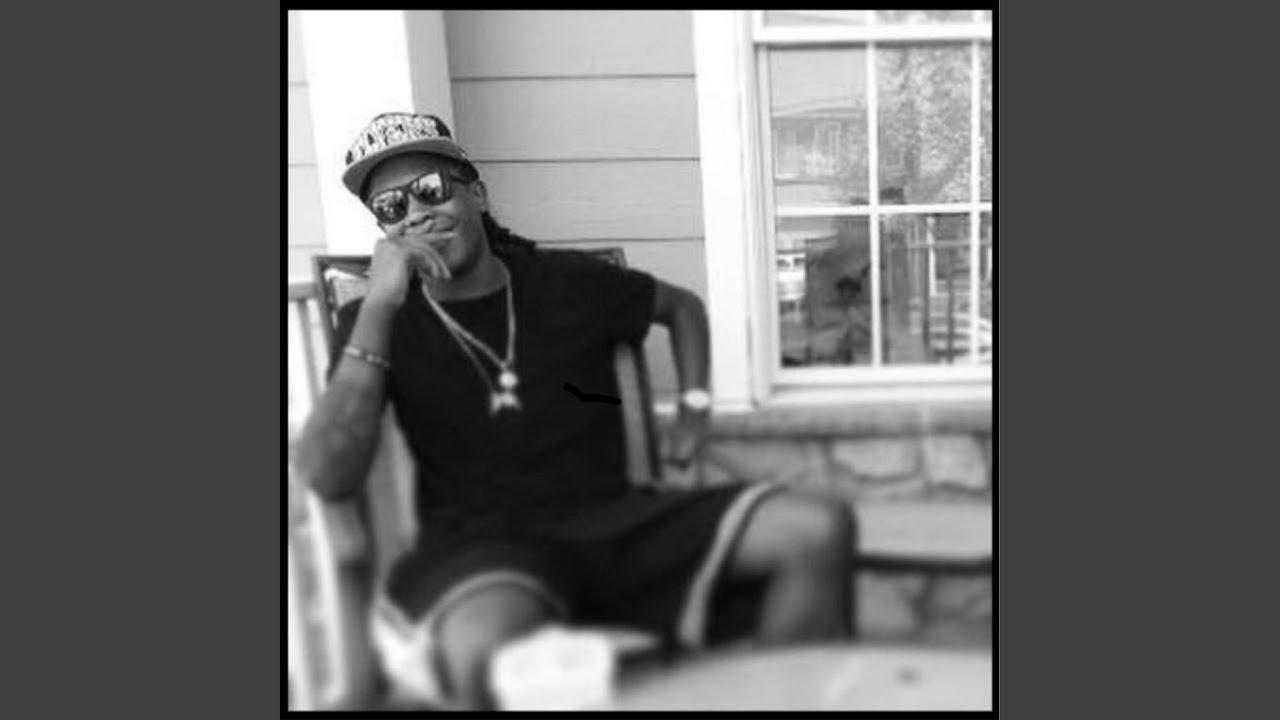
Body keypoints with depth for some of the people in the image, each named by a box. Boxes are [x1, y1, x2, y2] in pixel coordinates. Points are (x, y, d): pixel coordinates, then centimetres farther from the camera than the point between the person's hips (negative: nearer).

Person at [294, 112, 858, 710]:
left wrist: (694, 406, 14)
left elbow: (681, 305, 29)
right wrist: (378, 308, -14)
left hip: (612, 522, 3)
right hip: (481, 548, -2)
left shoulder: (567, 280, 10)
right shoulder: (378, 322, 5)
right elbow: (326, 478, -11)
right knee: (490, 651, -40)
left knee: (819, 530, -15)